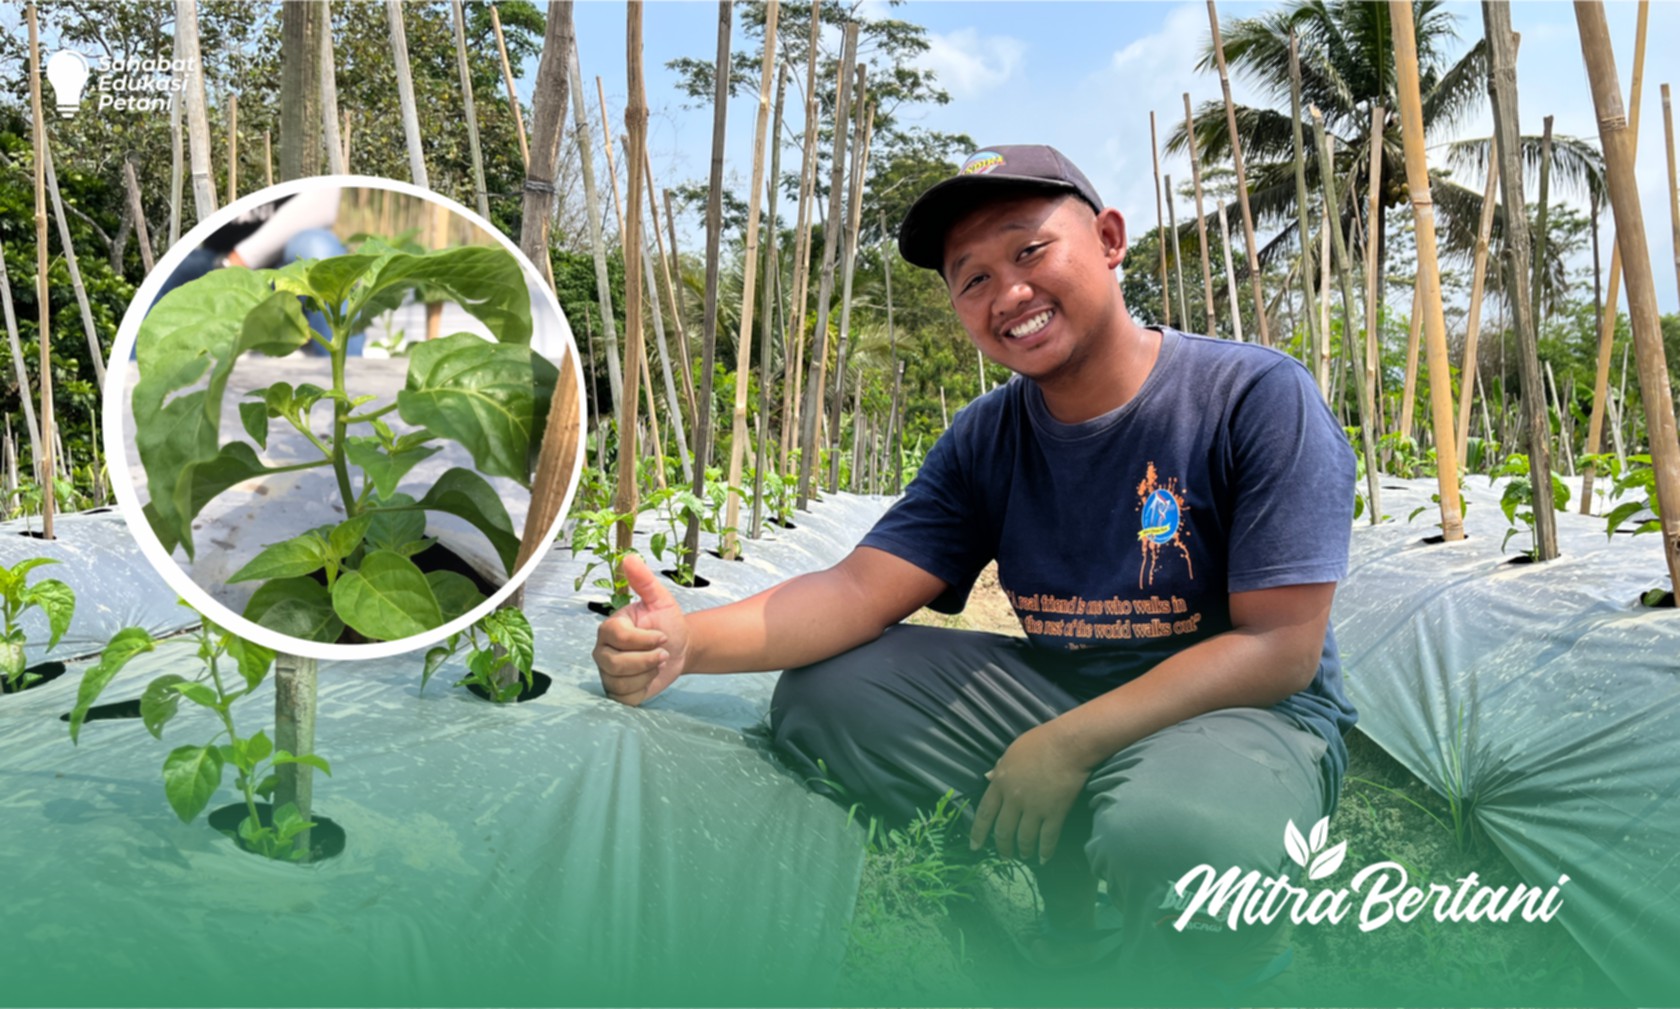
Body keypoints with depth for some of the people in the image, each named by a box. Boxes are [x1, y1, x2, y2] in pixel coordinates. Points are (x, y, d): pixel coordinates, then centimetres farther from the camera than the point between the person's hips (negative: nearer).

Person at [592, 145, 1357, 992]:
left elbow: (1281, 646, -17)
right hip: (1056, 692, 5)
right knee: (822, 691, -10)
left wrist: (1071, 743, -25)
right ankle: (1075, 901, -2)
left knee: (1172, 839, -40)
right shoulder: (986, 439, 0)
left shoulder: (1256, 397, -15)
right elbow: (862, 587, -10)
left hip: (1248, 709, -5)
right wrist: (689, 642, -28)